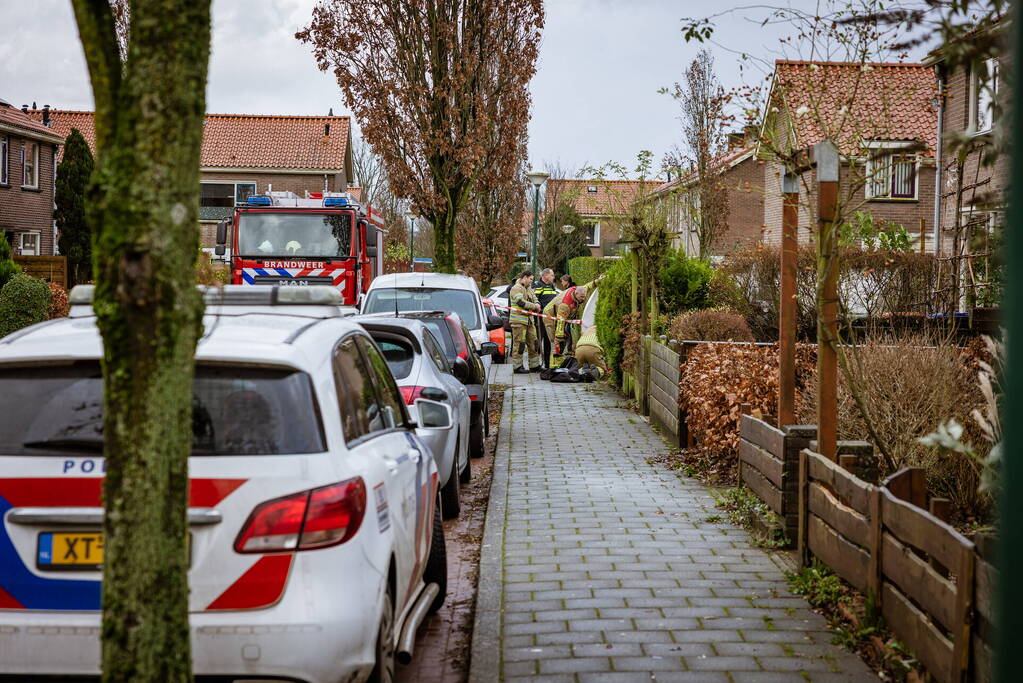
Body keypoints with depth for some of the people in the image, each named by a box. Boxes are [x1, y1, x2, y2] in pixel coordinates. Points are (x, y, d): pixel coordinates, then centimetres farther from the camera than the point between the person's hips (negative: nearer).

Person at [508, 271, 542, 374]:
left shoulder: (529, 289, 22)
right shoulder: (516, 288, -9)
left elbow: (535, 299, 18)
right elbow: (521, 302, -21)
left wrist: (537, 304, -7)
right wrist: (533, 306, -14)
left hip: (529, 320, 9)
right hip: (519, 320, -9)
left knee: (533, 342, 10)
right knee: (519, 343, -8)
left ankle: (534, 366, 17)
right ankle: (518, 366, -4)